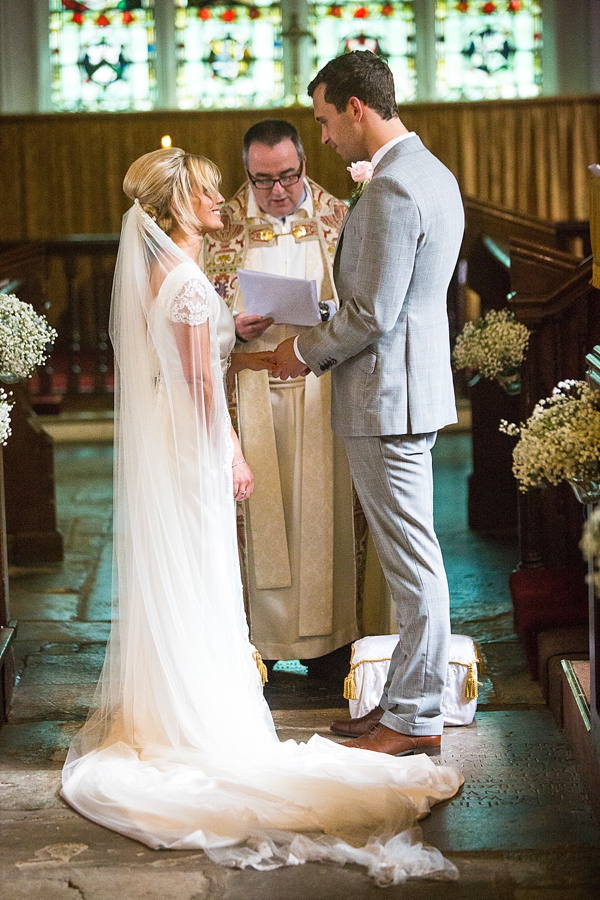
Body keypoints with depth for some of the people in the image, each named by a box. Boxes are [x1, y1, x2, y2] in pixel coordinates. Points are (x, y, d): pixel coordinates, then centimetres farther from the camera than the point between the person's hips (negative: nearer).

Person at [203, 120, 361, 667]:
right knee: (259, 510, 1)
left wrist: (331, 311, -14)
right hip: (253, 390, 0)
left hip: (323, 389, 0)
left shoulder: (338, 218, 4)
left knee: (324, 505, 2)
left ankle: (325, 630, 12)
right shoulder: (224, 226, 4)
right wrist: (235, 329, -13)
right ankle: (263, 630, 10)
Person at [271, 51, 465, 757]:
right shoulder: (434, 174, 13)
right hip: (415, 386, 11)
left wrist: (305, 350, -6)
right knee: (410, 557, 16)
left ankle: (415, 719, 8)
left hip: (388, 395, -11)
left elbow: (372, 313, -22)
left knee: (411, 561, -2)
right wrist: (321, 347, 15)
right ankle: (408, 699, 25)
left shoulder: (391, 190, -20)